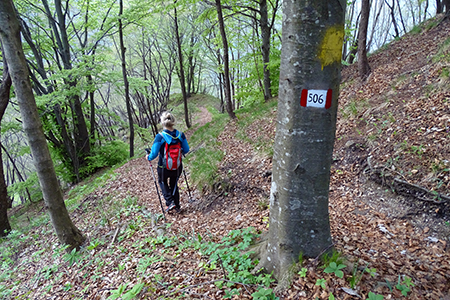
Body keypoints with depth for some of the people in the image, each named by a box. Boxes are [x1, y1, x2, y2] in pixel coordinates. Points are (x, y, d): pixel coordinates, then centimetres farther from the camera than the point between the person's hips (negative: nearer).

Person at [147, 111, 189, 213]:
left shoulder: (160, 137, -22)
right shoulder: (180, 135, -11)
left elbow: (154, 154, -19)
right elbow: (186, 150, -1)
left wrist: (149, 158, 3)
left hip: (164, 168, -3)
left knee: (162, 182, 28)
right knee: (174, 184, 27)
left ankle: (170, 202, 14)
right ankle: (177, 206, 36)